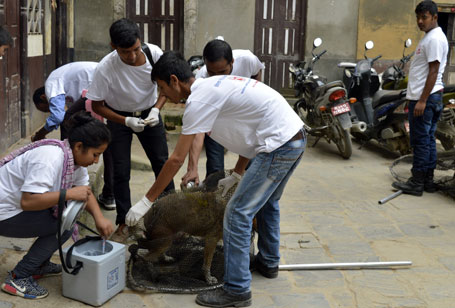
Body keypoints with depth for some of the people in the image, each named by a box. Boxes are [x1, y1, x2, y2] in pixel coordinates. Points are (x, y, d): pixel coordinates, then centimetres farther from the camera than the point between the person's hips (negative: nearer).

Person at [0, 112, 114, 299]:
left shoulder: (75, 157, 0)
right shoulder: (50, 158, -30)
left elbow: (84, 191, 6)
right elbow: (27, 202, -36)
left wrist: (99, 218, -10)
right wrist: (70, 194, -32)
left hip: (23, 209, 9)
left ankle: (39, 265, 14)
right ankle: (18, 278, -10)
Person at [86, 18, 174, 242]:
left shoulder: (154, 53, -25)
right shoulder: (105, 68, -31)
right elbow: (97, 106, -17)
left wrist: (156, 109, -22)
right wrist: (127, 121, -28)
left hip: (148, 112, 2)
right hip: (119, 116, -2)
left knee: (162, 164, 7)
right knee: (121, 171, -4)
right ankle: (123, 223, 10)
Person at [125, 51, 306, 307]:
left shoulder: (199, 98, -13)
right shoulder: (217, 86, 16)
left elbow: (177, 160, -14)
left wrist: (146, 201, -7)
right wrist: (236, 176, 22)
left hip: (279, 146, -10)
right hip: (297, 139, 10)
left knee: (238, 213, -3)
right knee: (266, 202, 28)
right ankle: (268, 262, 46)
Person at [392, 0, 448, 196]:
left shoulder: (434, 39, -15)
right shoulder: (429, 37, 18)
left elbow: (433, 72, -20)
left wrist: (422, 100, -23)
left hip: (425, 97, -11)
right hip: (428, 97, 11)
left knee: (421, 140, -6)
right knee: (428, 140, 12)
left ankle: (417, 183, -1)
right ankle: (428, 181, 19)